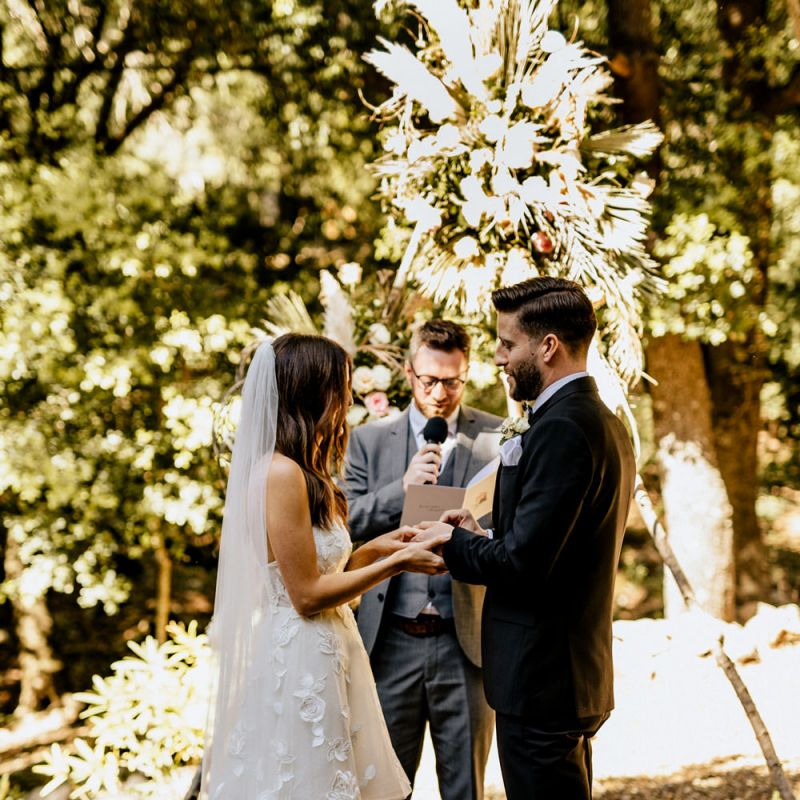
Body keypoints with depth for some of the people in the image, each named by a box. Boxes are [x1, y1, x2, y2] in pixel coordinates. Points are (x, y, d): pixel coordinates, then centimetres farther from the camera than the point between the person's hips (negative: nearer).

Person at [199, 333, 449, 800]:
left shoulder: (306, 472, 11)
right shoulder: (281, 473, -19)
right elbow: (307, 596, -19)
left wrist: (374, 549, 5)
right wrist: (397, 563, -13)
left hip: (326, 658, 10)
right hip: (298, 664, -10)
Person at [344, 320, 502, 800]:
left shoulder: (498, 438, 3)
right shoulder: (370, 440, 8)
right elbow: (345, 522, 1)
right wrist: (402, 488, -14)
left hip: (466, 640, -1)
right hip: (392, 641, 1)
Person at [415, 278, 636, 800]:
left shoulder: (561, 429, -20)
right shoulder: (605, 423, 11)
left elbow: (523, 563, -24)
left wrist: (454, 543, -7)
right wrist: (481, 538, 7)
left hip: (541, 679, -10)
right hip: (581, 674, 10)